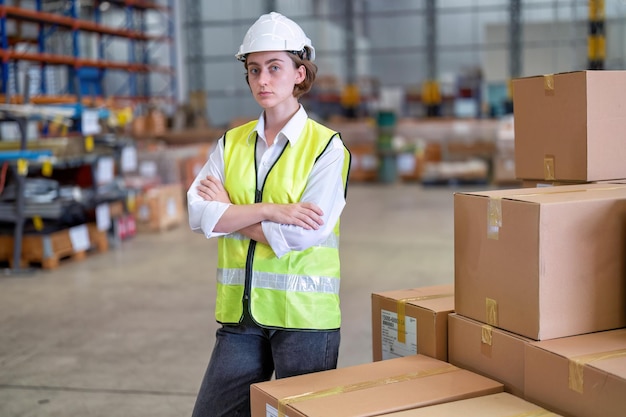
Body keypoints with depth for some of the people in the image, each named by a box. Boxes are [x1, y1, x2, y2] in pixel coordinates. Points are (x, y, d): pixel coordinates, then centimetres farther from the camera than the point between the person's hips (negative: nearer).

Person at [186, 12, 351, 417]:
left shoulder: (327, 146, -6)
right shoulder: (232, 143, 8)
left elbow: (301, 234, -16)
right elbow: (199, 215, -6)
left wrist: (228, 214, -7)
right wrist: (268, 210, -17)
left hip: (304, 315, -4)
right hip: (240, 311, 4)